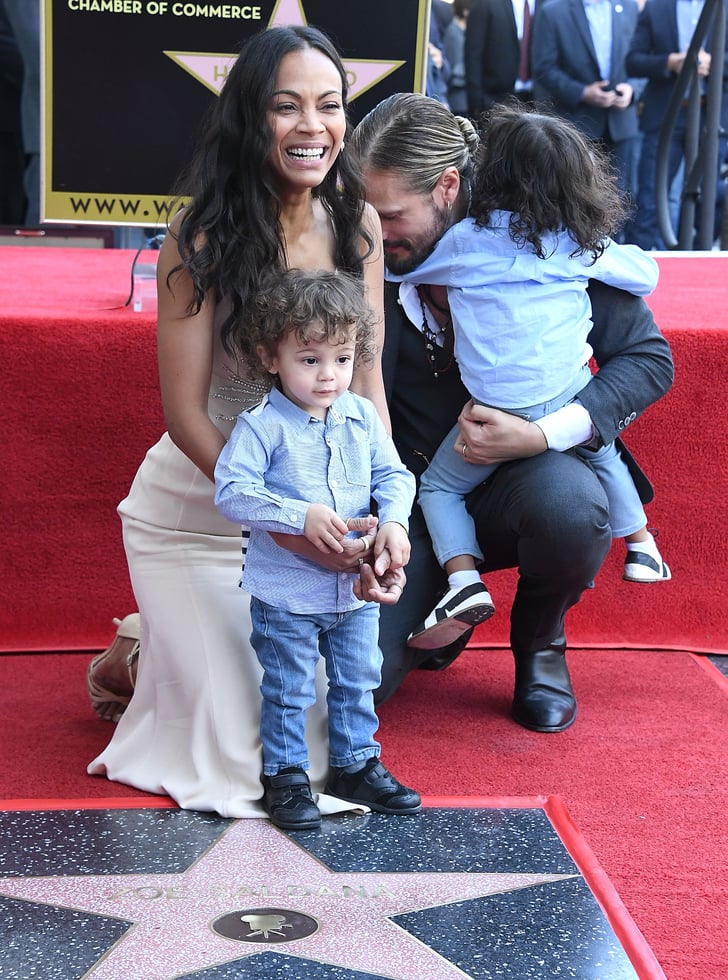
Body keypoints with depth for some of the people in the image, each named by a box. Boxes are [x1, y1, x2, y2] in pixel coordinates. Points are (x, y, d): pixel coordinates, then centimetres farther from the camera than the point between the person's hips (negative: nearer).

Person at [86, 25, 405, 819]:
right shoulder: (202, 238, -19)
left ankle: (165, 643, 36)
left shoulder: (357, 226, -5)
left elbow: (366, 382, -3)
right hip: (198, 507, -5)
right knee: (240, 727, -4)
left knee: (328, 699, 13)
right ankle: (133, 656, 26)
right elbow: (186, 415, -19)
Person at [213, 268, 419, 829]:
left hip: (355, 588, 5)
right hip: (285, 594, -5)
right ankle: (285, 775, 23)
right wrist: (301, 516, -28)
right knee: (289, 690, 7)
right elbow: (232, 491, -22)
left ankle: (357, 763, 34)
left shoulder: (363, 418, 0)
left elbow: (394, 475, 5)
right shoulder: (262, 426, -16)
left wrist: (393, 519, -15)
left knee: (359, 682, 17)